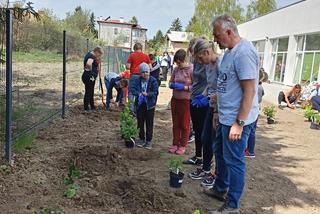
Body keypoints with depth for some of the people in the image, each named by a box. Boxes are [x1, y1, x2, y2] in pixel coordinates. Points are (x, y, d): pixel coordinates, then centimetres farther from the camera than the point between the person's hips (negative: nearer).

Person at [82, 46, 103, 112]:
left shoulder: (89, 54, 13)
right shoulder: (91, 56, -19)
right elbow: (88, 63, -40)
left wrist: (97, 59, 17)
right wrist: (90, 69, -21)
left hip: (90, 77, 11)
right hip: (89, 77, -11)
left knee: (91, 92, 18)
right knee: (88, 92, 0)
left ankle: (92, 107, 30)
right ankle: (86, 108, 10)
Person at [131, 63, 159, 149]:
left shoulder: (153, 80, -7)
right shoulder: (138, 80, 0)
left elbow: (155, 92, -11)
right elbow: (134, 90, -6)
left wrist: (147, 94, -27)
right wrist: (138, 94, -26)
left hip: (149, 105, -3)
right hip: (140, 104, 3)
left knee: (149, 123, 5)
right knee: (140, 122, 12)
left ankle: (149, 140, 15)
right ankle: (141, 139, 26)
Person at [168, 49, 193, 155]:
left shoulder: (191, 70, -12)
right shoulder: (176, 69, 3)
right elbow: (171, 82, 13)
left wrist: (184, 87, -21)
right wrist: (172, 85, -8)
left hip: (186, 100, -5)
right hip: (175, 99, 5)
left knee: (184, 124, 8)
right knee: (175, 123, 14)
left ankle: (183, 145, 20)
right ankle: (175, 144, 26)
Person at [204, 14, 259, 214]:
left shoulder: (244, 52, -20)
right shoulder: (230, 51, 10)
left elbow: (250, 90, -23)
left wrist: (239, 123, -23)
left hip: (237, 120, -10)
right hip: (226, 117, 10)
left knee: (234, 161, 2)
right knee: (220, 152, 22)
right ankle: (220, 189, 41)